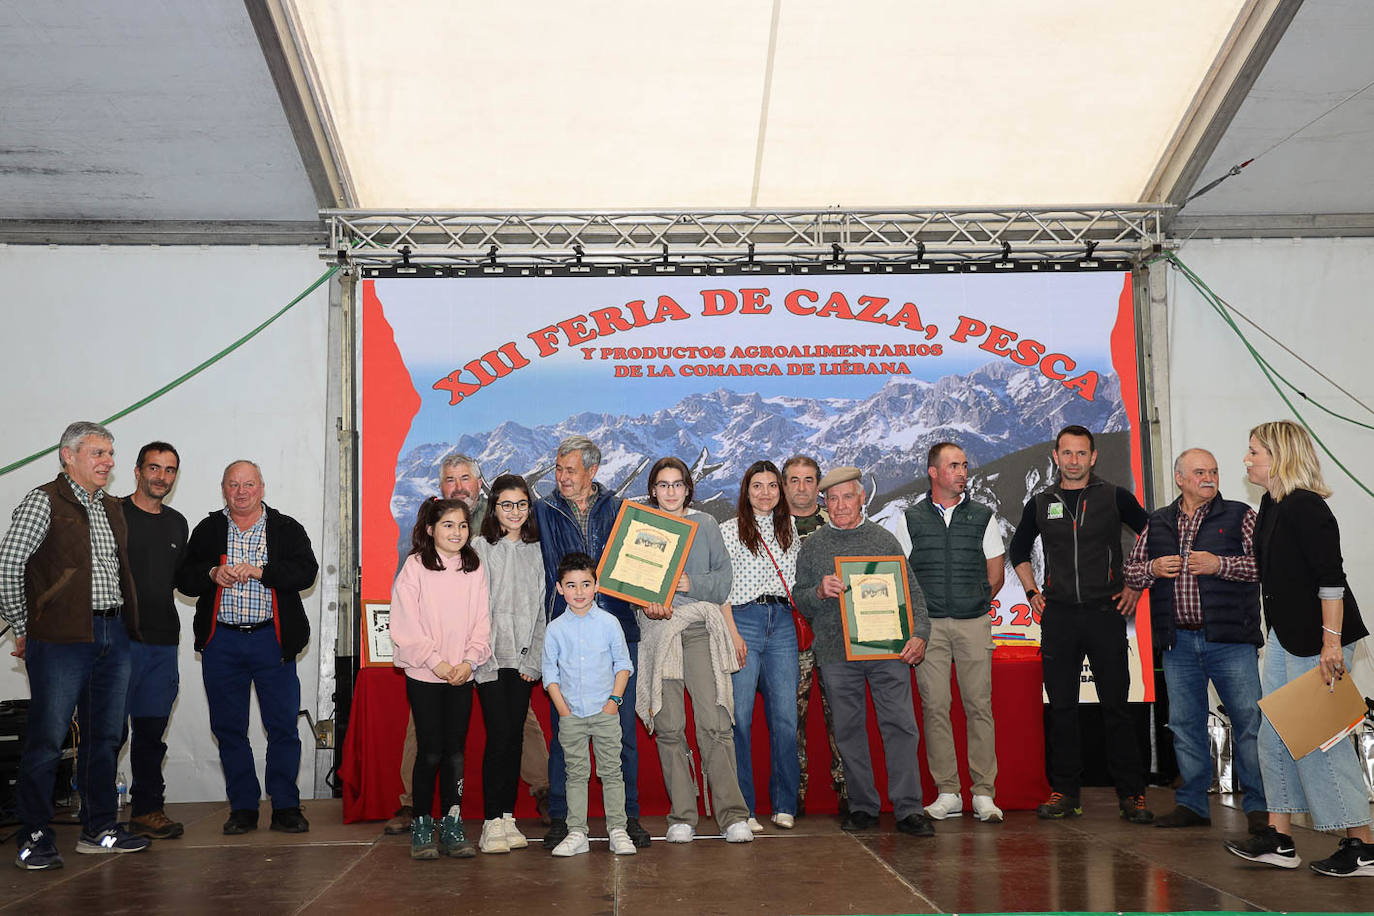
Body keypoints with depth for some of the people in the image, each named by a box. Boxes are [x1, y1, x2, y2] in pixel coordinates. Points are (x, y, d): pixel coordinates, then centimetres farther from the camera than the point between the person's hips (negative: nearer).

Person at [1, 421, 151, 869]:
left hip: (113, 637, 7)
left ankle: (100, 829, 20)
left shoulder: (112, 507, 16)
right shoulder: (43, 501, -5)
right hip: (61, 639, -7)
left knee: (105, 736, 11)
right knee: (47, 739, -2)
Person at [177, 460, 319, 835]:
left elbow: (306, 572, -8)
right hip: (221, 642, 2)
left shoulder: (287, 529, 6)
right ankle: (243, 808, 15)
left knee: (283, 726, -2)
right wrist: (213, 574, -12)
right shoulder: (208, 530, 12)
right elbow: (183, 578, 8)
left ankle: (285, 807, 8)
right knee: (229, 728, 6)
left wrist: (259, 571, -18)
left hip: (271, 639, -2)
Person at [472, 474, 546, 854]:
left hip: (522, 661, 4)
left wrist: (534, 661, 3)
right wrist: (483, 658, -11)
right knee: (499, 735, -9)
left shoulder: (535, 551, 11)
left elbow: (540, 608, 11)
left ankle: (508, 817, 12)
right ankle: (492, 822, -3)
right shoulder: (480, 547, 0)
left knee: (515, 737, 5)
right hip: (491, 658, -4)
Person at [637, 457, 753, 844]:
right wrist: (646, 604, -12)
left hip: (700, 628, -1)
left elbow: (723, 581, 9)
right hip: (657, 631, 1)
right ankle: (681, 817, 6)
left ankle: (733, 815, -7)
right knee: (668, 727, -2)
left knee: (714, 722, -10)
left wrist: (691, 584, -9)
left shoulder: (705, 524, 13)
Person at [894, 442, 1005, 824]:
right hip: (928, 625, 0)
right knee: (935, 707, -2)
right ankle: (947, 794, 6)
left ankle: (984, 794, 4)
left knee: (979, 706, -2)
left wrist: (973, 605, 10)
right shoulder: (911, 519, 8)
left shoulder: (983, 516, 9)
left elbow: (996, 575, 13)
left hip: (974, 623, 0)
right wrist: (921, 612, 5)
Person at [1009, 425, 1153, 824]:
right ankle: (1065, 791, 11)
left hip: (1105, 612, -2)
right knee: (1061, 707, 4)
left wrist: (1136, 586, 4)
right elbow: (1019, 550, 23)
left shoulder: (1115, 498, 2)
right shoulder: (1040, 504, 9)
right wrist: (1032, 592, 12)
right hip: (1058, 615, 2)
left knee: (1116, 706, -1)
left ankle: (1131, 793, 6)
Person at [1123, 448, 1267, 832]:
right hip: (1179, 642, 4)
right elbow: (1130, 571, 18)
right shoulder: (1157, 523, 14)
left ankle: (1259, 805, 6)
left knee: (1249, 721, -4)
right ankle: (1192, 804, 19)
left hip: (1230, 639, -3)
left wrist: (1220, 564, -15)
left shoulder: (1239, 516, 4)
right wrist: (1153, 569, -2)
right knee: (1185, 724, 9)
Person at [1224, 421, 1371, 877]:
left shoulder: (1305, 507, -18)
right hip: (1285, 635, 10)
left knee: (1319, 739, -4)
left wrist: (1331, 643, -25)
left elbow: (1331, 578, -22)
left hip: (1316, 639, -10)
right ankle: (1279, 841, 17)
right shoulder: (1273, 505, 12)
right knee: (1274, 733, 11)